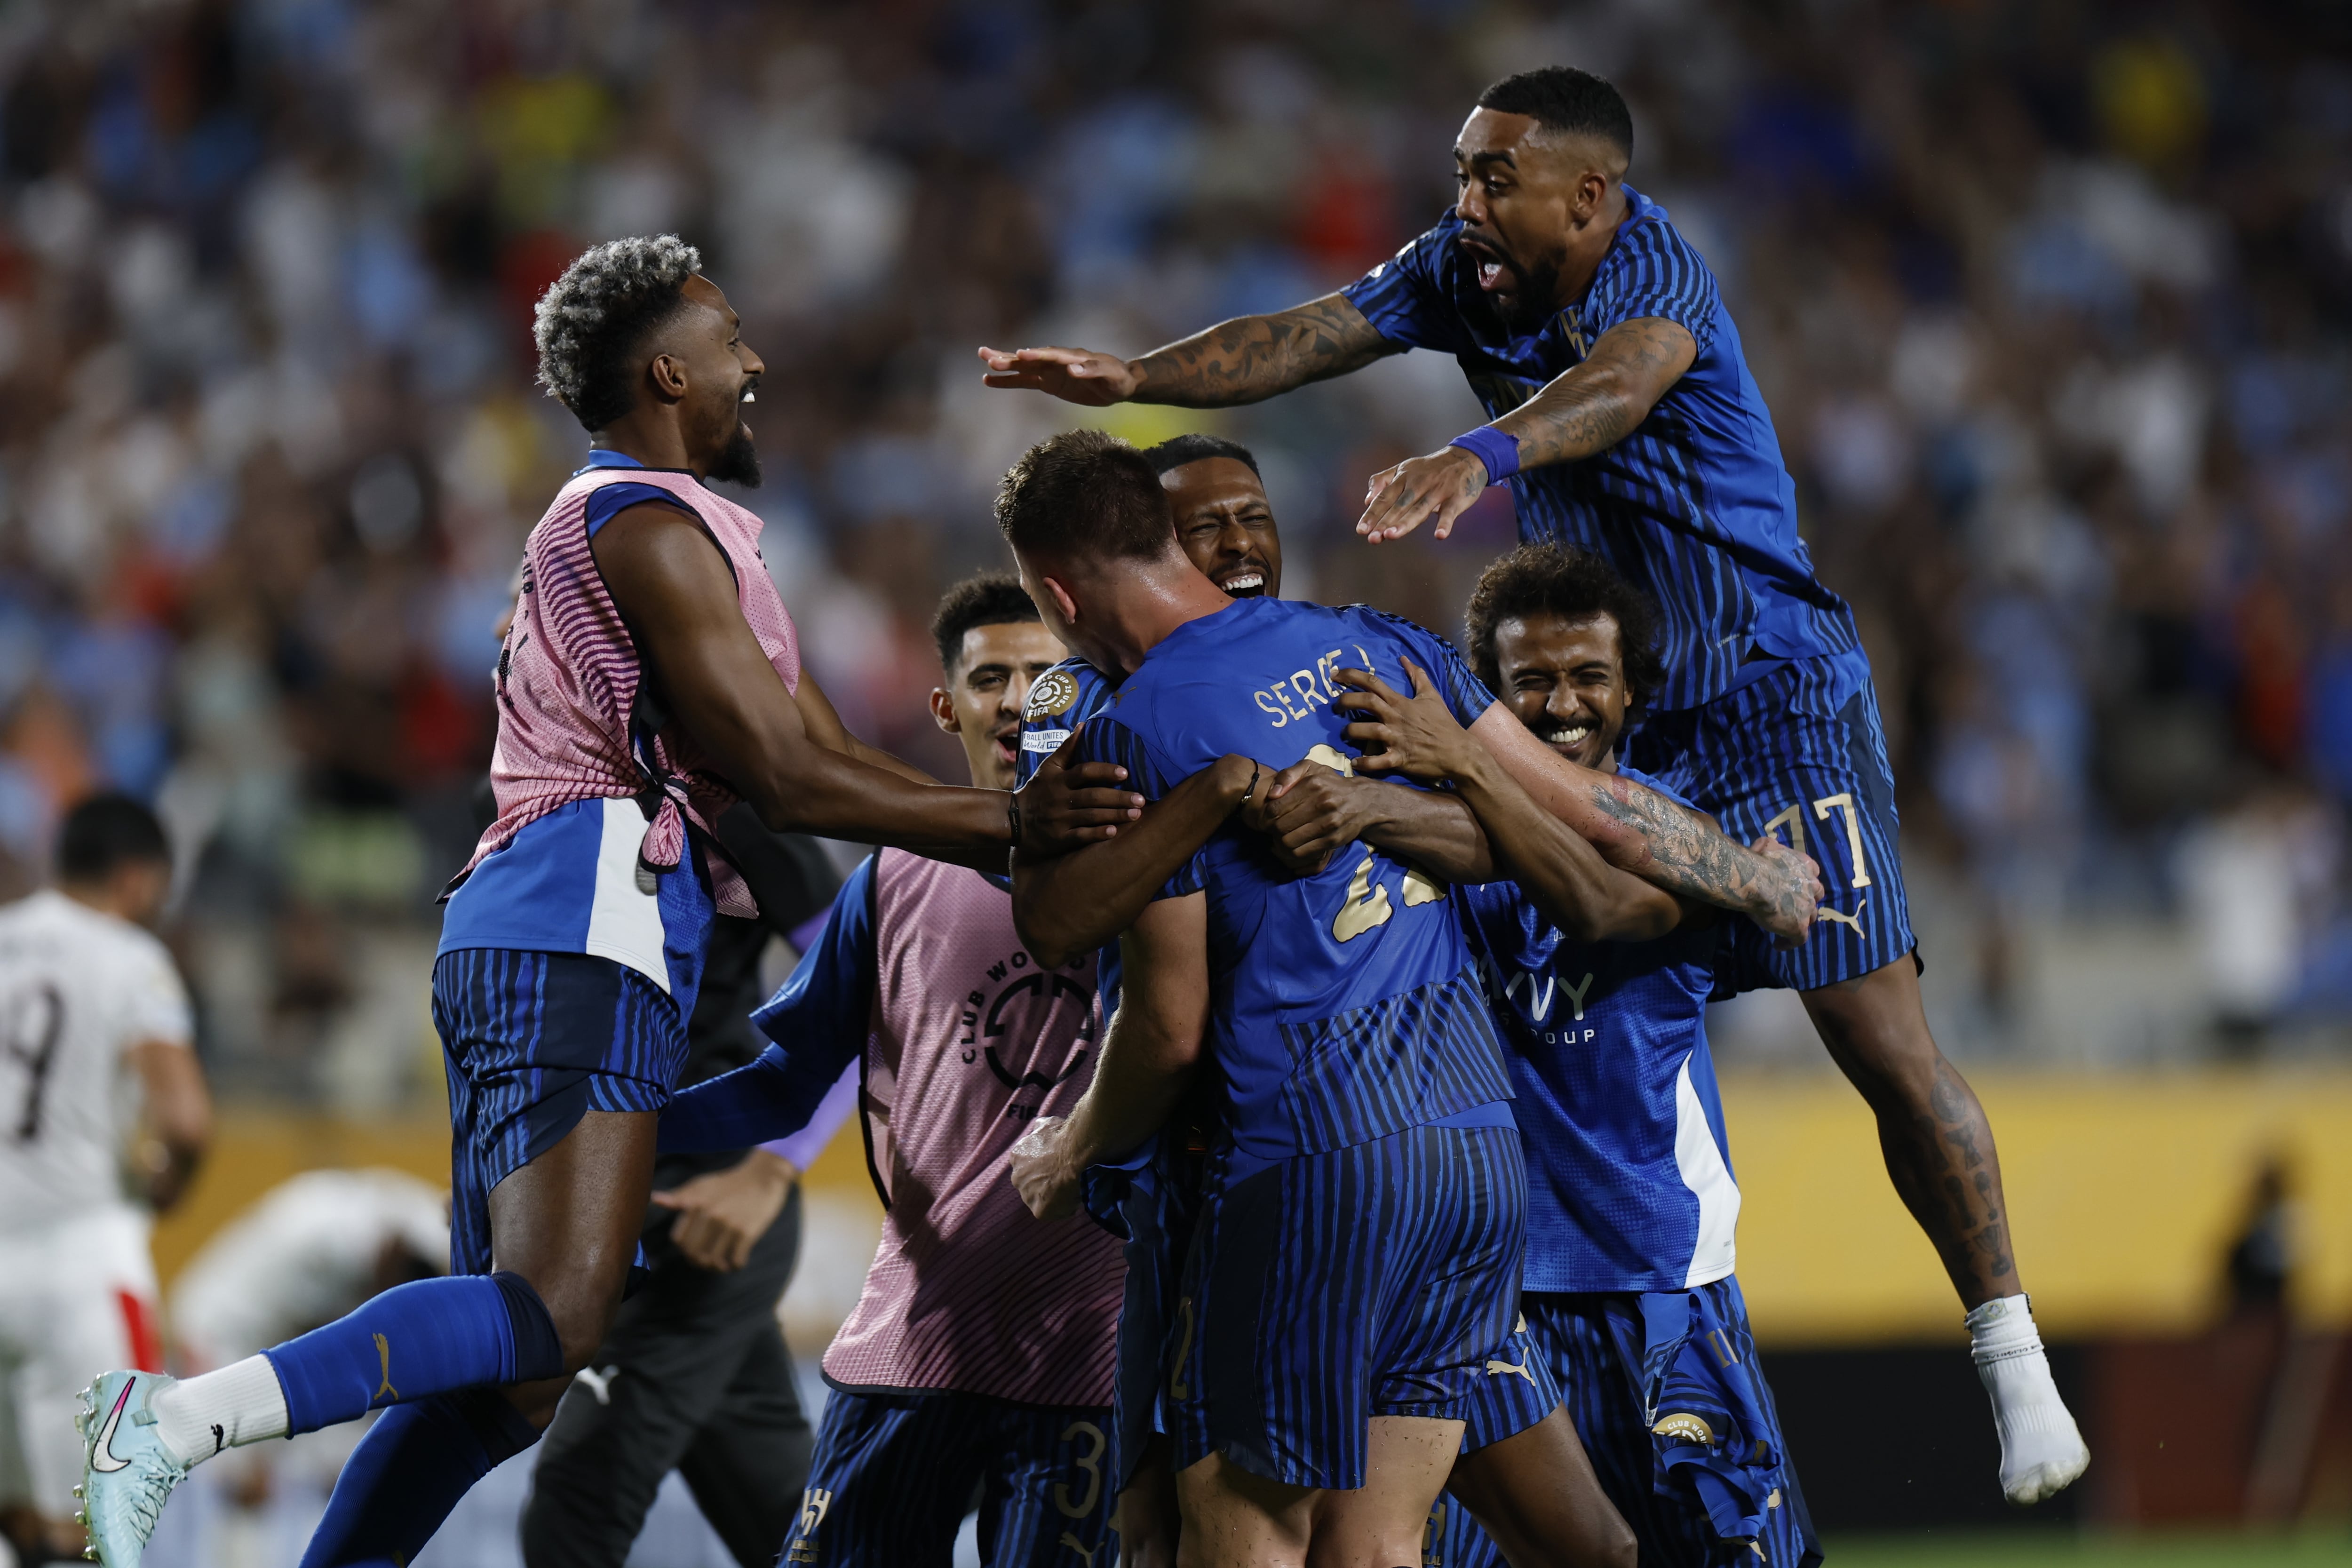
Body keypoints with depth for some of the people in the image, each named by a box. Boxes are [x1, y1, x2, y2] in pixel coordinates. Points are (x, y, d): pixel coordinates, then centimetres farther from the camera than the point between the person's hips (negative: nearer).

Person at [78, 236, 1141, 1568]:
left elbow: (825, 755, 27)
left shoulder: (666, 531, 29)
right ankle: (174, 1422, -28)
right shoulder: (649, 528, -4)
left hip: (528, 939, 11)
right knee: (552, 1321, -22)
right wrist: (1012, 825, -6)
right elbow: (784, 777, -10)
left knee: (508, 1372, 7)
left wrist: (1020, 827, 18)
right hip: (581, 930, -11)